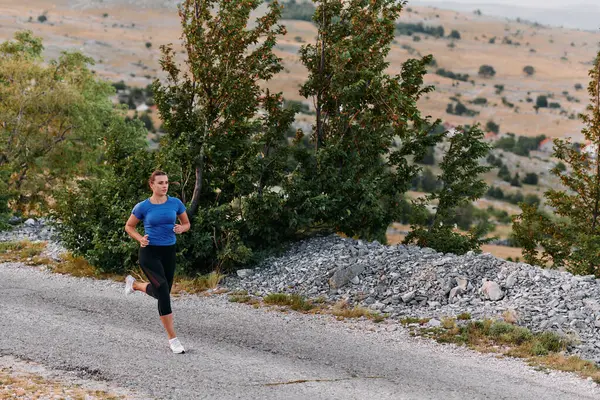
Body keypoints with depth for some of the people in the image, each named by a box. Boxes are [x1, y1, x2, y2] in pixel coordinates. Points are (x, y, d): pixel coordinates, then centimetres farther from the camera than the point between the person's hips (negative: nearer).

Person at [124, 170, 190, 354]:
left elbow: (187, 224, 12)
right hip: (150, 253, -4)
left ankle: (134, 284, 49)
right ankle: (173, 339, -12)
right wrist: (140, 239, -12)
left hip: (169, 252, 5)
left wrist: (181, 228, -12)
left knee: (161, 292, 17)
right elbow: (129, 226, 7)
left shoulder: (175, 203, -1)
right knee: (163, 292, -19)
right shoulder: (143, 207, -7)